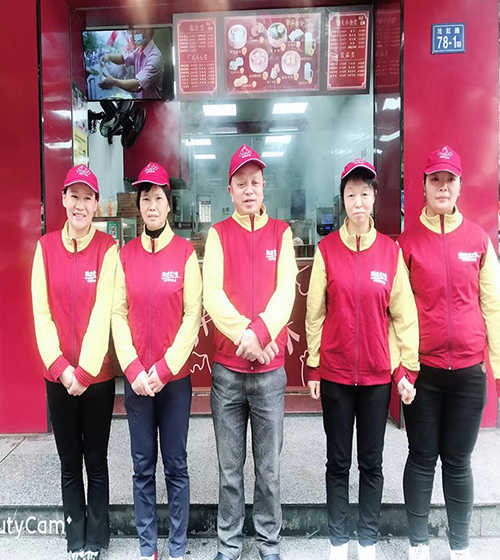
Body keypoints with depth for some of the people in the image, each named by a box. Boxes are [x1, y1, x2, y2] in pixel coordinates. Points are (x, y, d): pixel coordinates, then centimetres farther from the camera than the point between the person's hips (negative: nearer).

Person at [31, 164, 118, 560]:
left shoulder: (107, 247, -6)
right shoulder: (46, 246, 2)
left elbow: (103, 312, -12)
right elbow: (41, 312, -2)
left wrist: (85, 370, -14)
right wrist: (60, 367, -10)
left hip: (98, 375, -2)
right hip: (58, 376, 2)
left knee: (96, 461, 11)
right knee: (69, 464, 15)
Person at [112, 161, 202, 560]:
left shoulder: (186, 252, -4)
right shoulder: (126, 254, 4)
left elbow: (193, 316, -6)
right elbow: (118, 314, 2)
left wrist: (165, 369, -10)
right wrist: (134, 370, -7)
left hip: (175, 376, -2)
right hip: (136, 378, 2)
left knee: (175, 466, 9)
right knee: (143, 466, 12)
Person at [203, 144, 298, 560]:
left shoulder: (281, 232, 6)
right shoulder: (218, 233, 5)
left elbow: (286, 291, -5)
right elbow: (212, 294, -6)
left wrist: (258, 332, -18)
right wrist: (245, 333, -16)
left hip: (271, 368, 0)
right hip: (226, 368, 0)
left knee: (269, 467, 11)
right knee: (230, 467, 12)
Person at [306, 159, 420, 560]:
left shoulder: (391, 250, 0)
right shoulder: (327, 248, -2)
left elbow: (404, 314, 1)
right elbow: (315, 312, 0)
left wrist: (407, 369, -1)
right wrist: (313, 367, 0)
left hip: (378, 374, 1)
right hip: (335, 373, 0)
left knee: (372, 463, 13)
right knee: (338, 462, 12)